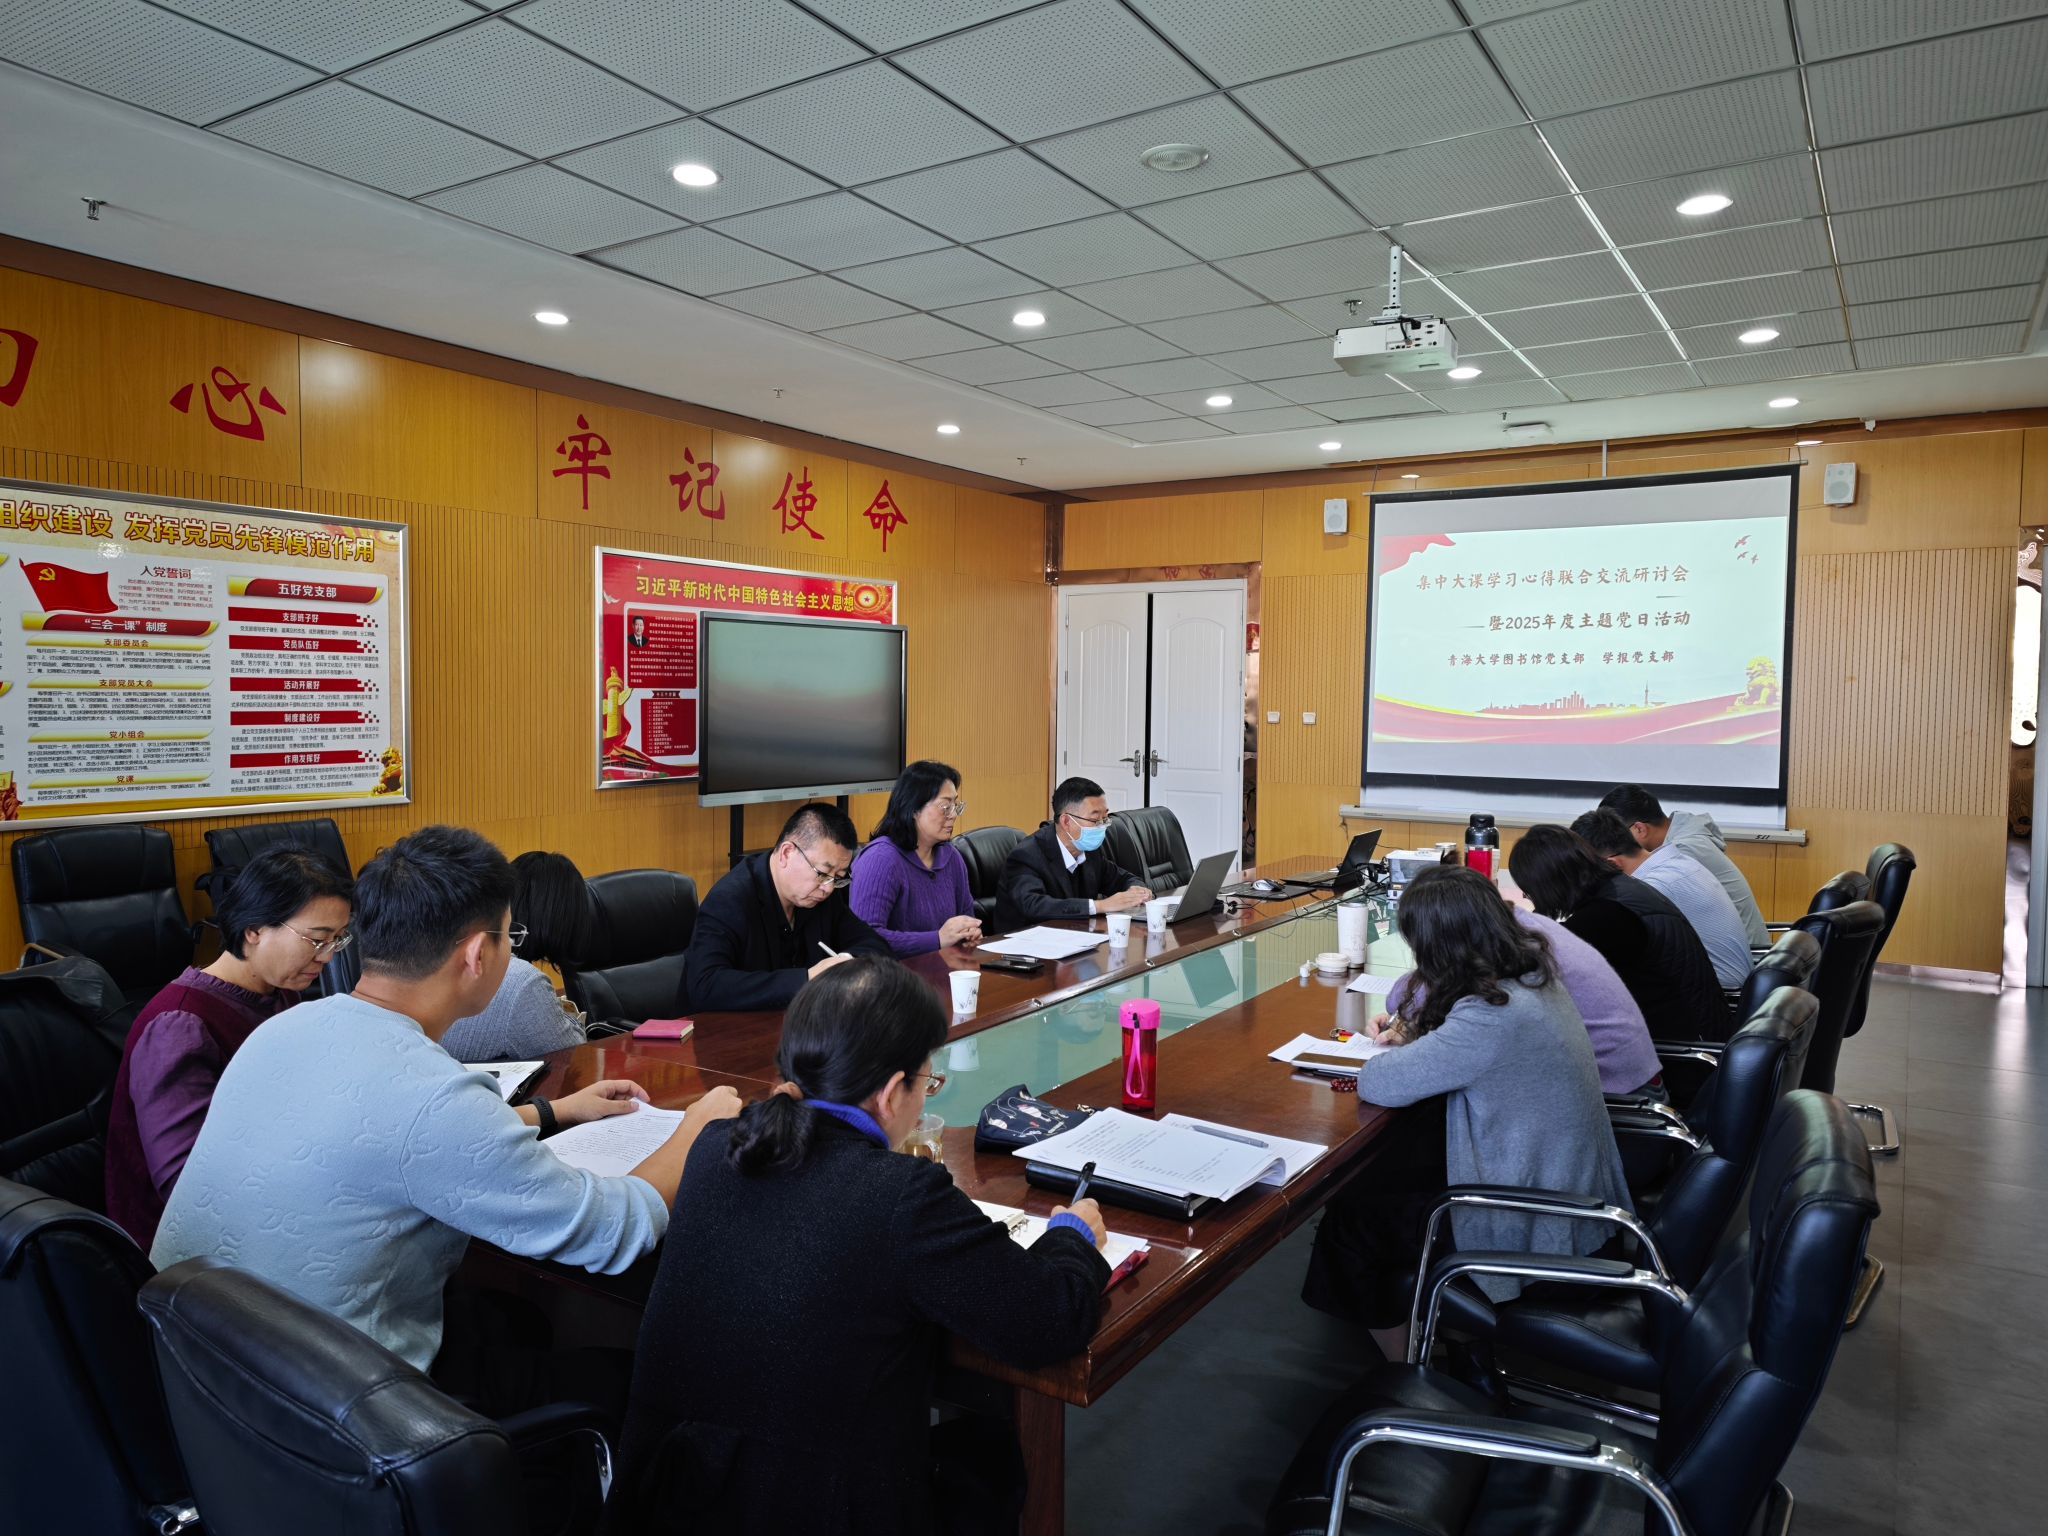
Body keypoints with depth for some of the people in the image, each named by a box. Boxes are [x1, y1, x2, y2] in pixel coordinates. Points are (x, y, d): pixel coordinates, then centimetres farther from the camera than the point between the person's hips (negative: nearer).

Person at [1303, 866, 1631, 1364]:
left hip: (1538, 1231, -9)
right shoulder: (1533, 975, -4)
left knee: (1350, 1214, 6)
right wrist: (1414, 1030, 1)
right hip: (1574, 1191, 9)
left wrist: (1402, 1047, -5)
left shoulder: (1492, 1019, -32)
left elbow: (1376, 1084, -26)